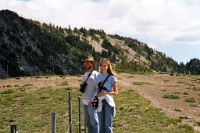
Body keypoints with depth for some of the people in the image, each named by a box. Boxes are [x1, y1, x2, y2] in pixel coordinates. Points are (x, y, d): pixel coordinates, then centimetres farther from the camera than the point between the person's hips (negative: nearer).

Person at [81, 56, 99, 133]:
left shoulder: (95, 74, -9)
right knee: (88, 122, 11)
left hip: (91, 103, -8)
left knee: (94, 121, -5)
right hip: (85, 102, 8)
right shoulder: (86, 74, 17)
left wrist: (92, 100, -18)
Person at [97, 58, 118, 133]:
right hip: (100, 102, 4)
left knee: (108, 125, -4)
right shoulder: (98, 76, 9)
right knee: (101, 124, 9)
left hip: (108, 102, -4)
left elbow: (116, 92, -4)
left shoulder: (112, 77, -3)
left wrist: (105, 93, -18)